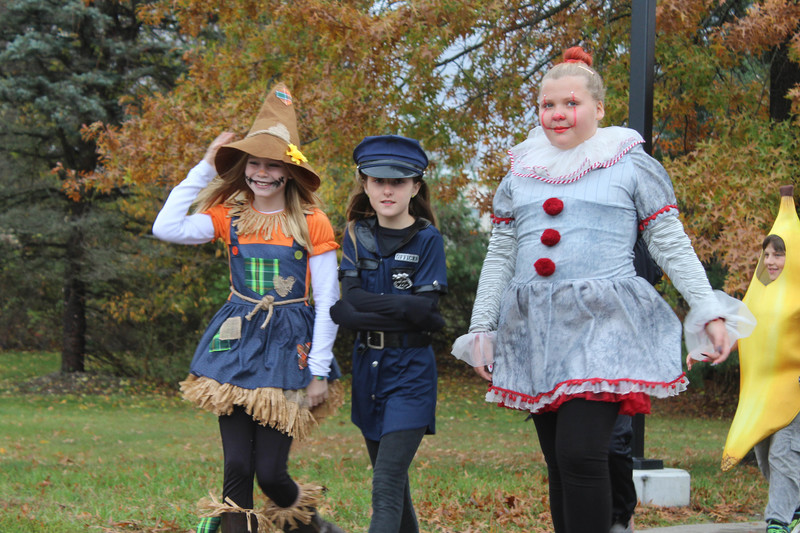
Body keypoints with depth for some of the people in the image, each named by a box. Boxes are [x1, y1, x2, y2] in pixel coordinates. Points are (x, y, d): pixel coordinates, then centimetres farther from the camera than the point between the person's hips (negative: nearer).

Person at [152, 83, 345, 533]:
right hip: (237, 342, 3)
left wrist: (320, 373, -8)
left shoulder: (312, 224, -4)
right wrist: (204, 169, -5)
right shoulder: (230, 218, 4)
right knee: (237, 466, -3)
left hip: (288, 344, -2)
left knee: (271, 472, -4)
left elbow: (327, 301, -3)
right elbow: (167, 228, -11)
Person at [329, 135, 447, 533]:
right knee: (390, 478, 15)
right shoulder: (356, 235, 6)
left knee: (387, 485, -14)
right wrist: (404, 307, -17)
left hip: (411, 369, -5)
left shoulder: (427, 239, -5)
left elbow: (425, 312, -14)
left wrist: (365, 311, -18)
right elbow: (350, 299, -7)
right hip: (368, 365, 5)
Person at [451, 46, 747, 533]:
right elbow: (499, 258, 20)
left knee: (581, 454, -18)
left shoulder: (631, 165, 5)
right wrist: (481, 330, 15)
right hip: (536, 332, 5)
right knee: (558, 463, 5)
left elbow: (673, 246, 3)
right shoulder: (521, 174, 16)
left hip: (602, 328, -5)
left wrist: (710, 314, -6)